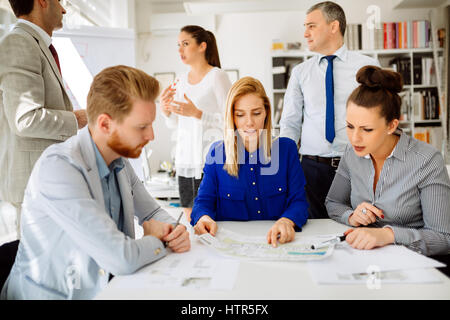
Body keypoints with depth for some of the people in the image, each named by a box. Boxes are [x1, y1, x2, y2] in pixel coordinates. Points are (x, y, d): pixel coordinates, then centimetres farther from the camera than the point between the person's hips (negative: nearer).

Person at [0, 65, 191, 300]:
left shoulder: (120, 161, 1)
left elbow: (153, 213, 12)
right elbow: (122, 259, -27)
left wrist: (169, 229, -8)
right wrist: (163, 241, -10)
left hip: (107, 288, 6)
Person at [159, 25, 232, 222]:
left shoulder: (217, 76, -6)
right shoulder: (182, 81, 13)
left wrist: (197, 113, -21)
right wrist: (166, 110, -1)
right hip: (185, 159, 6)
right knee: (191, 222, 11)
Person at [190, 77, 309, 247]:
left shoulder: (286, 148, 5)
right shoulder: (217, 152, 6)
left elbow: (298, 201, 0)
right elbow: (204, 201, 6)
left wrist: (286, 221, -24)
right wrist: (204, 218, -19)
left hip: (277, 242, 1)